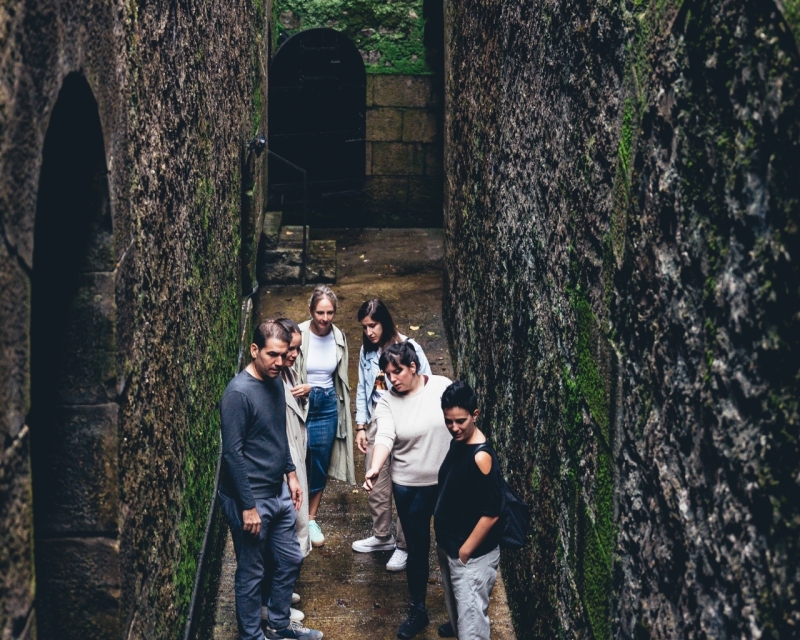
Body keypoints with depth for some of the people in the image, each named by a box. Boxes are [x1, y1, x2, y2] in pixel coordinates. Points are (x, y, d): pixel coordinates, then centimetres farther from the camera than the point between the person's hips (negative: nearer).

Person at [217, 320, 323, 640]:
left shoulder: (276, 383, 4)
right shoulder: (238, 393, -23)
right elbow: (232, 453, -23)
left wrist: (291, 474, 17)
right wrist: (248, 506, -21)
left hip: (279, 493, 9)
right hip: (251, 498, -8)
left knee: (290, 560, 18)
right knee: (251, 573, 6)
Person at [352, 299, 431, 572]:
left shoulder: (409, 348, -13)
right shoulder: (367, 350, 5)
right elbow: (362, 390, 12)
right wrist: (361, 427, 7)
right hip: (376, 423, 6)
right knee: (375, 485, 12)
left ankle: (403, 545, 14)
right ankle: (382, 536, 31)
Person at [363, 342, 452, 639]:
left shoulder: (442, 387, -8)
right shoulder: (388, 401, -8)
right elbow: (384, 437, -22)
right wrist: (374, 469, -40)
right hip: (409, 486, 0)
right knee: (417, 548, 12)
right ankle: (417, 610, 28)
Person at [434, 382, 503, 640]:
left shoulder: (481, 457, -27)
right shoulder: (457, 443, 0)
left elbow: (490, 514, -24)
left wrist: (465, 552, -17)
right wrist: (445, 543, 15)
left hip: (473, 555, -9)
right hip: (449, 545, 9)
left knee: (470, 618, 0)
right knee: (455, 601, 31)